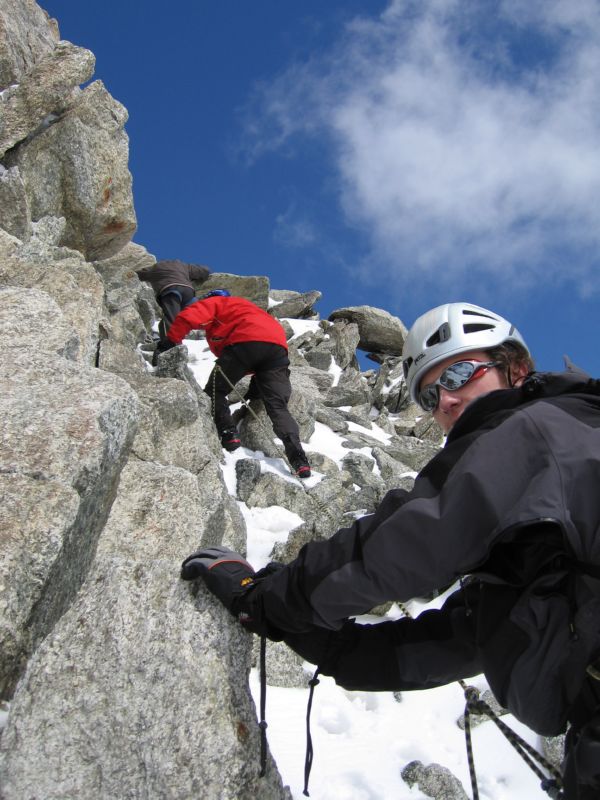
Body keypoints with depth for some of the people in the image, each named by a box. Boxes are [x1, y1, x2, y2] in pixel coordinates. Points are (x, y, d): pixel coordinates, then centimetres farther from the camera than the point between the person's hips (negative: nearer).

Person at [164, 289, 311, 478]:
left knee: (215, 391, 11)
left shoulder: (214, 302, 25)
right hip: (278, 346, 6)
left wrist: (171, 341, 10)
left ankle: (228, 434, -4)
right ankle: (298, 458, -14)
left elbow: (189, 316, 2)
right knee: (278, 406, 2)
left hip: (246, 342, -6)